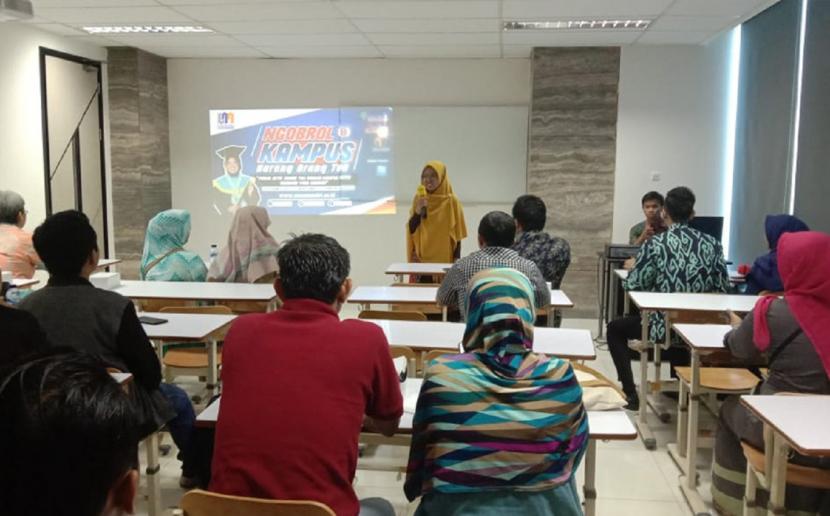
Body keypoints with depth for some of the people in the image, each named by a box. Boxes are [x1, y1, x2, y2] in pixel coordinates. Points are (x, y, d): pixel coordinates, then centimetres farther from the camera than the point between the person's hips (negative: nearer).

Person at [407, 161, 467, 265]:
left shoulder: (451, 201, -3)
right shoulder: (418, 198, 4)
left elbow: (457, 235, -1)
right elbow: (411, 229, 1)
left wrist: (456, 261, -5)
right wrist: (418, 211, -15)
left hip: (444, 259, -2)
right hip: (421, 258, 2)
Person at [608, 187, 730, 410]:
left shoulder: (655, 244, -13)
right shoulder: (712, 244, -1)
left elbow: (632, 285, -11)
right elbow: (722, 288, 2)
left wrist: (633, 266, 11)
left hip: (663, 327, -4)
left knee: (615, 329, 21)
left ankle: (630, 393, 14)